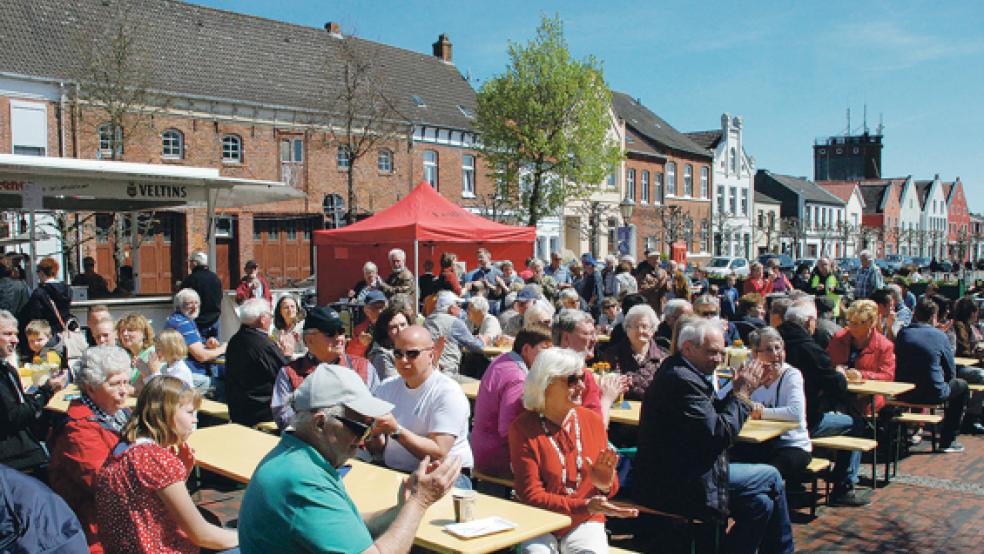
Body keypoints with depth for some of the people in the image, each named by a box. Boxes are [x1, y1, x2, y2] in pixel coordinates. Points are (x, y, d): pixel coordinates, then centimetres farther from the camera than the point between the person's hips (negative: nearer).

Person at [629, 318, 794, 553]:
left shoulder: (676, 373, 12)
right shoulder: (683, 380, -21)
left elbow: (714, 417, 15)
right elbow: (719, 435, -22)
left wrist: (738, 390, 3)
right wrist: (740, 394, -10)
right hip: (676, 487, -10)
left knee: (761, 504, 11)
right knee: (770, 477, -1)